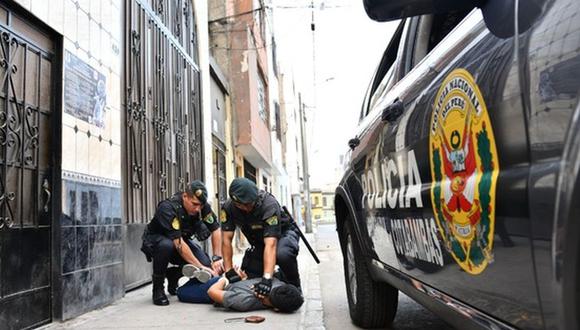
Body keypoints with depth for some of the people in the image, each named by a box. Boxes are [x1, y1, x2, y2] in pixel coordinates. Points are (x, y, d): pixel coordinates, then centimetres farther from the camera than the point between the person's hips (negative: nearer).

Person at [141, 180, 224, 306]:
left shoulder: (202, 206, -18)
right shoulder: (168, 208, -34)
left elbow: (216, 229, -8)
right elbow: (178, 244, -38)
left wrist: (217, 258, -17)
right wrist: (200, 267, -38)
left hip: (181, 239, 5)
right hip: (155, 239, -5)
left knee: (206, 264, -18)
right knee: (166, 246, -40)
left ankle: (173, 275, 12)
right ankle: (158, 287, -15)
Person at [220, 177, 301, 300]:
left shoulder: (269, 205, -36)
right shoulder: (228, 208, -22)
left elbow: (271, 244, -44)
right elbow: (227, 239, -17)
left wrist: (267, 279, -52)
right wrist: (228, 271, -24)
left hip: (283, 234, -5)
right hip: (258, 242, 5)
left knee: (282, 254, -38)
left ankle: (294, 287, -10)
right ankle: (277, 276, 24)